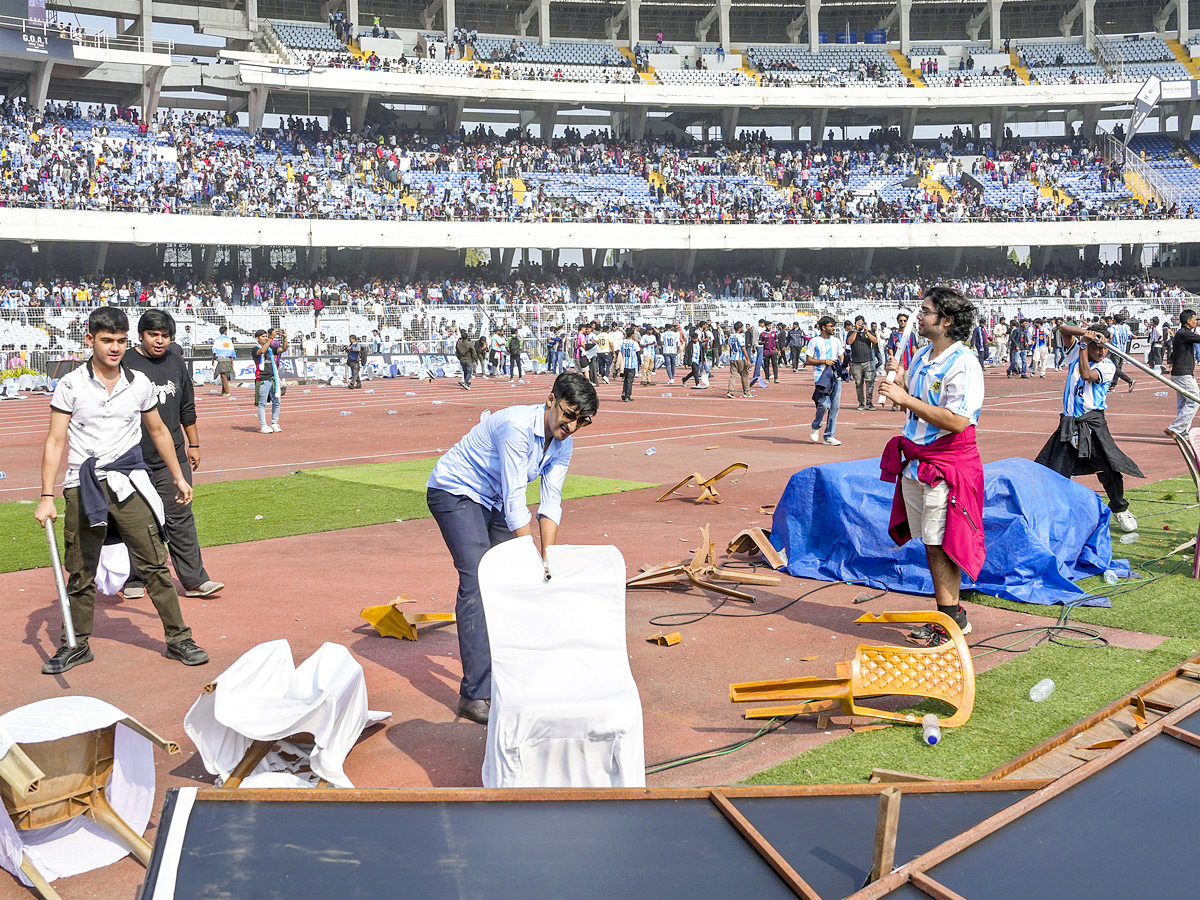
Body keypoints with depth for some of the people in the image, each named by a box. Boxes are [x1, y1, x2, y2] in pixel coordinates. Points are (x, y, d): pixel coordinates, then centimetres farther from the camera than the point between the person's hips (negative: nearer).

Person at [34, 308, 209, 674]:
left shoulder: (139, 383, 5)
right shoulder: (71, 385, -2)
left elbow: (158, 430, 19)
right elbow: (55, 441, -3)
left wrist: (178, 477, 22)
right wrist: (47, 497, -9)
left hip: (129, 484, 1)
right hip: (82, 488, -1)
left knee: (155, 564, -1)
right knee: (80, 572, 7)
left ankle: (178, 638, 9)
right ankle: (76, 645, 22)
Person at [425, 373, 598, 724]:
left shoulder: (563, 443, -6)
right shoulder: (517, 427, -32)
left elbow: (551, 502, -6)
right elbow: (515, 501, -33)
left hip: (492, 500, 9)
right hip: (454, 492, -9)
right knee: (477, 585, -18)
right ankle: (475, 695, -20)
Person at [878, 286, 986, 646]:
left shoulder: (964, 363, -15)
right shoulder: (922, 356, 11)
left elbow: (957, 421, -25)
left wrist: (906, 399, -23)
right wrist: (898, 382, 1)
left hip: (947, 464, -8)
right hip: (916, 461, 8)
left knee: (941, 544, -4)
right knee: (930, 542, 13)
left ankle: (950, 623, 6)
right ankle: (950, 613, 24)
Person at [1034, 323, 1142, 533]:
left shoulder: (1107, 367, -2)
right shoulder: (1077, 352, 8)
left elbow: (1086, 374, -19)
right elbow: (1064, 329, -2)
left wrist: (1084, 346, -16)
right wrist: (1084, 337, -18)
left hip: (1093, 423, -3)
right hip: (1069, 423, 3)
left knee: (1110, 467, -11)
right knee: (1054, 471, -1)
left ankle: (1119, 509, 11)